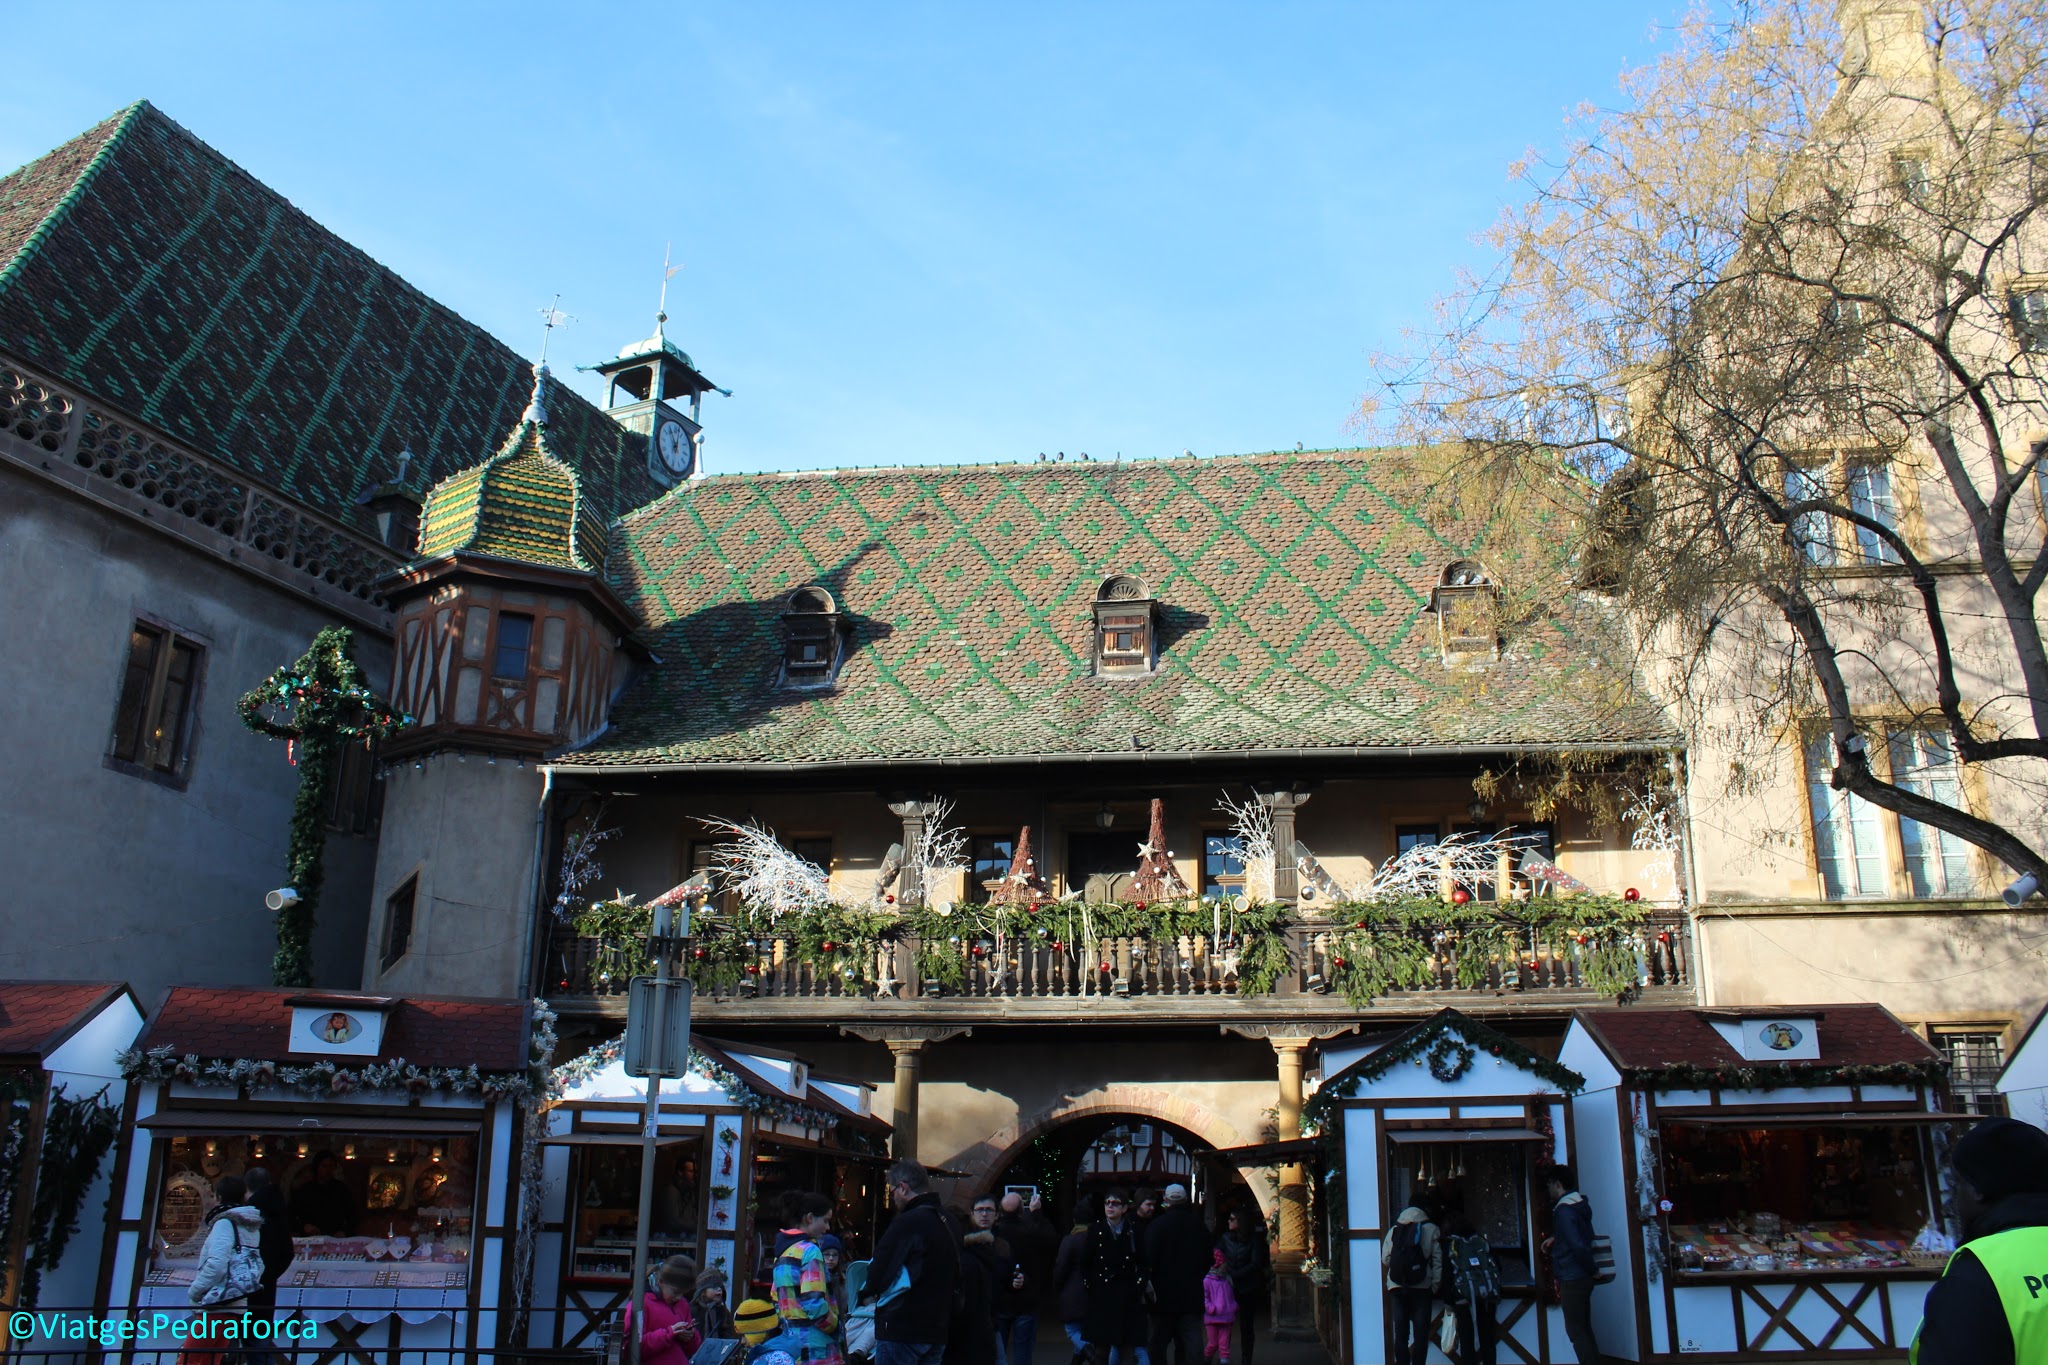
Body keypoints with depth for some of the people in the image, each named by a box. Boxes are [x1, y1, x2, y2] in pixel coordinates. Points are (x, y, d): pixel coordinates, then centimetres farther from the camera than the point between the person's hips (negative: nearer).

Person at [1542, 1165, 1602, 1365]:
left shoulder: (1563, 1210, -19)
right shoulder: (1580, 1205, 10)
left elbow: (1578, 1246, -25)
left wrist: (1593, 1269, -12)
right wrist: (1555, 1238, 16)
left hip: (1571, 1279, -9)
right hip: (1582, 1277, 9)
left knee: (1575, 1330, -3)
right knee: (1583, 1328, 15)